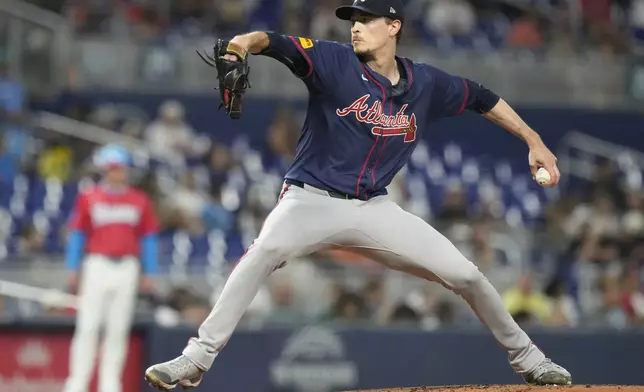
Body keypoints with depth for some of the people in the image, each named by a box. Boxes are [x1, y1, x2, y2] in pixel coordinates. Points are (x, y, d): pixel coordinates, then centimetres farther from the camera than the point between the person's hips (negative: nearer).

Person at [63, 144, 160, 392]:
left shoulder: (139, 200, 8)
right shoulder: (88, 198, 3)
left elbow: (149, 238, 11)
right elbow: (77, 234, 5)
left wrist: (149, 273, 7)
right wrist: (73, 269, 0)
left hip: (127, 268, 2)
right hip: (97, 266, -2)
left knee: (118, 329, 3)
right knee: (88, 327, -6)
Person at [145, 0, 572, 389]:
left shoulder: (427, 84, 3)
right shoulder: (334, 61, -9)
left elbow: (482, 98, 18)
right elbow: (278, 44, -26)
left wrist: (534, 141, 15)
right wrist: (248, 42, -49)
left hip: (374, 209, 3)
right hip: (311, 200, -3)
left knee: (466, 274, -2)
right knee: (266, 250, -35)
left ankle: (525, 356, 23)